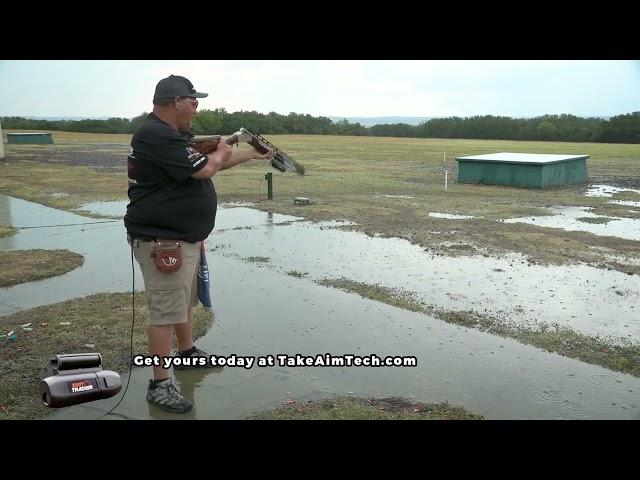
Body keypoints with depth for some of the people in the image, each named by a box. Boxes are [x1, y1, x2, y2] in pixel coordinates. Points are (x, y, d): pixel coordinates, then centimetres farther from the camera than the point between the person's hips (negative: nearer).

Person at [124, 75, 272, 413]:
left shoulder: (174, 135, 14)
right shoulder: (157, 136, -21)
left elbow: (211, 163, 23)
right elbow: (203, 170, -24)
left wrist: (252, 154, 22)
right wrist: (220, 154, -2)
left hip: (183, 239, 11)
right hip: (162, 243, -11)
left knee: (184, 301, 24)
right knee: (165, 312, -6)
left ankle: (187, 353, 42)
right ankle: (159, 385, 3)